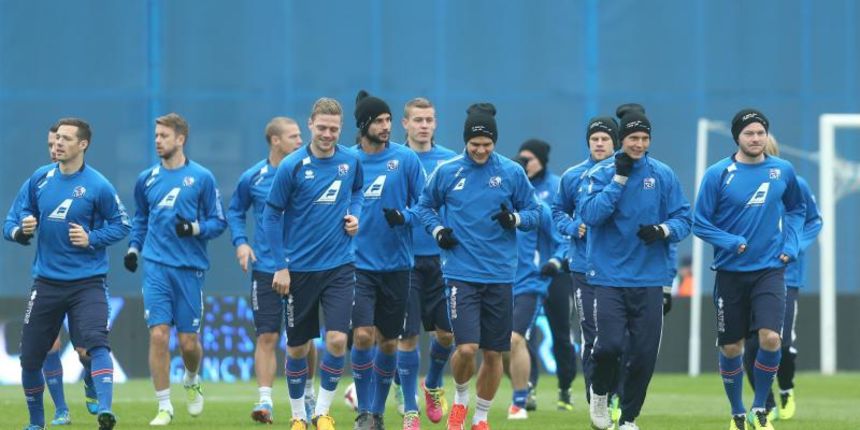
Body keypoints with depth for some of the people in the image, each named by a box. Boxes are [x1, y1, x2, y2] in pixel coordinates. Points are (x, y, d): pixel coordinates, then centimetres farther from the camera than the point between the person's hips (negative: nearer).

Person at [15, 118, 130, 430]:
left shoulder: (97, 186, -8)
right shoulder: (40, 179, 4)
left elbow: (121, 225, -1)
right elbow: (27, 212, 18)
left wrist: (91, 239, -16)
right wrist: (23, 230, -4)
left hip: (86, 283, -4)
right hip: (46, 282, 4)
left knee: (96, 343, -25)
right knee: (30, 357, 7)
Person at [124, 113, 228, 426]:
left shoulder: (202, 178, -1)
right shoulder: (147, 179, 8)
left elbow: (218, 222, 1)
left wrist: (195, 229, -17)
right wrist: (134, 247, 9)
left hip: (190, 268, -2)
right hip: (156, 267, 2)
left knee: (188, 342, 3)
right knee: (159, 335, -10)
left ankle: (191, 382, 36)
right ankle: (164, 407, -2)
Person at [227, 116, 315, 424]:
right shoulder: (252, 178, 1)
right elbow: (235, 211, 15)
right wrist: (240, 242, 0)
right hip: (265, 268, 0)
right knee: (267, 337, -5)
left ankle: (307, 395, 23)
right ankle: (265, 401, -4)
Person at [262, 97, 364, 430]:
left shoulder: (351, 161, -1)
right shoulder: (292, 166, -10)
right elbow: (271, 216, -4)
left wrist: (355, 213, 0)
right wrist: (281, 266, -7)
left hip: (339, 265, 2)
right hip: (300, 269, -2)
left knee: (337, 340, -12)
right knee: (298, 347, 6)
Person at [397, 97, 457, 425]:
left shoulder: (450, 161, 4)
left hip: (442, 258, 2)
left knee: (446, 332, 4)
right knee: (408, 335, -2)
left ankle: (433, 385, 33)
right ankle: (409, 408, 8)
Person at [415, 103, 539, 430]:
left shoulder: (512, 173, 2)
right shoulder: (446, 172, 1)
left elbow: (533, 213, 8)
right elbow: (425, 206, 15)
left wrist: (515, 218, -14)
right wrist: (437, 229, -3)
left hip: (500, 276, 2)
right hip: (461, 274, -2)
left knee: (494, 353, 6)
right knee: (467, 348, -14)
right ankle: (460, 399, 16)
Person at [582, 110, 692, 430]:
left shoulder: (663, 175, 4)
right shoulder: (602, 173, -1)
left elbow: (683, 220, 6)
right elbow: (591, 214, -14)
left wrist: (663, 230, -15)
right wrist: (620, 177, -15)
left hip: (649, 276, 2)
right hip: (610, 275, -2)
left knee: (644, 353, 0)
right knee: (610, 344, -16)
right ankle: (599, 393, 15)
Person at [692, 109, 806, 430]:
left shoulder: (783, 171, 1)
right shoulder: (718, 174, -7)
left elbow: (796, 210, 18)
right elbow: (700, 223, -3)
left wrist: (791, 244, 3)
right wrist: (731, 242, -18)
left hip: (770, 269, 0)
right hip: (730, 271, 0)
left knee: (770, 338, -17)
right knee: (731, 348, 6)